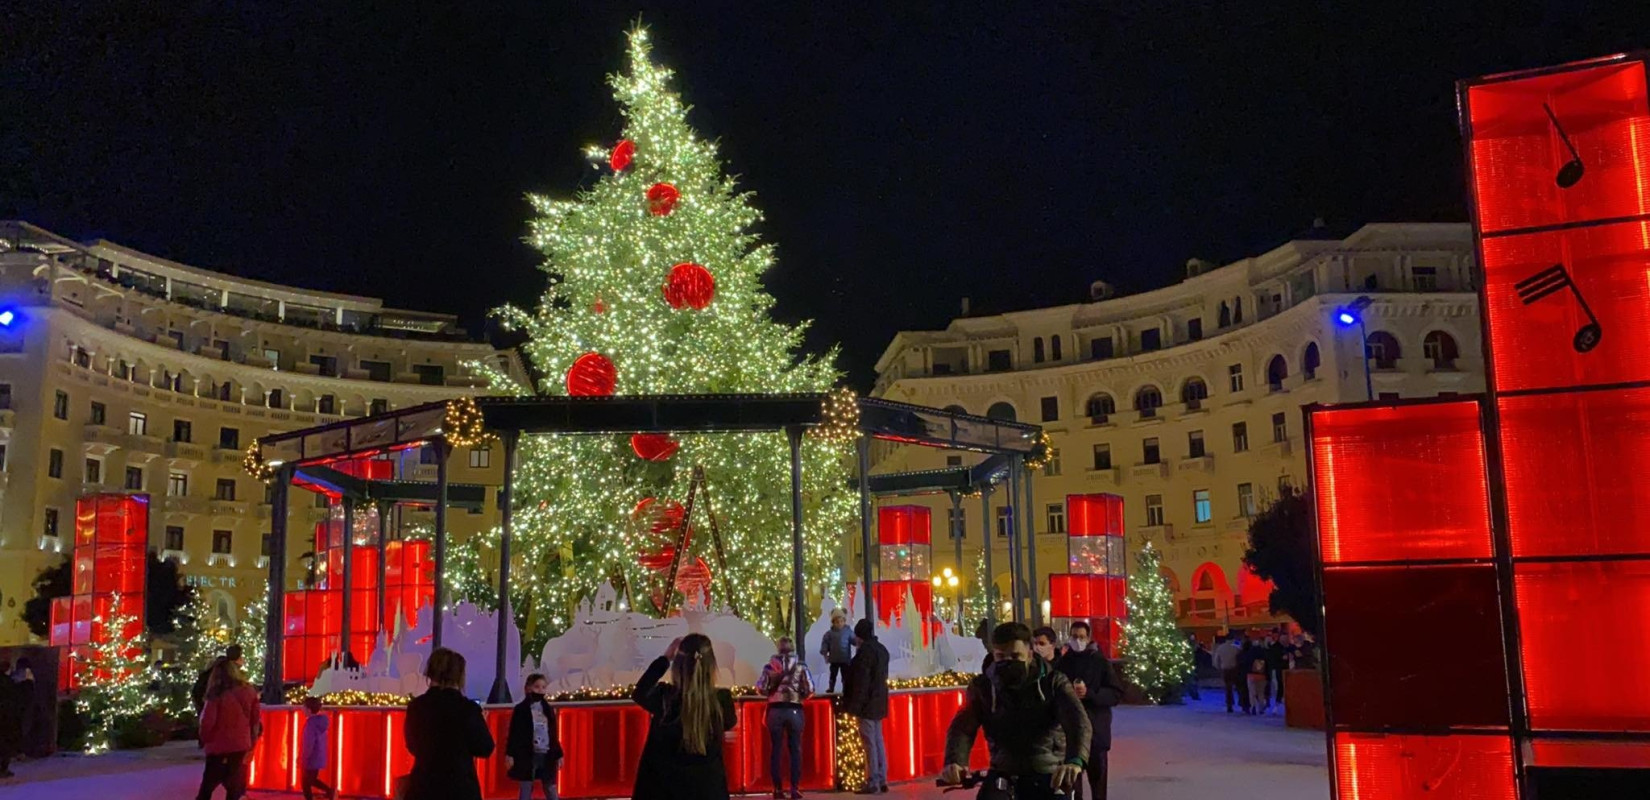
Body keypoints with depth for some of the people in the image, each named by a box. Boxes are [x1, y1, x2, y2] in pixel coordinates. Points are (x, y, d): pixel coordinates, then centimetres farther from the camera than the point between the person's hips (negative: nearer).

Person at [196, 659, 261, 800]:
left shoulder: (217, 694, -10)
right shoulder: (249, 692, 0)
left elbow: (208, 722, -10)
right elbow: (255, 720, 5)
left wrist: (204, 740, 8)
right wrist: (251, 741, 13)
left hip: (219, 746, -3)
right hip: (241, 746, 3)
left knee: (206, 788, 11)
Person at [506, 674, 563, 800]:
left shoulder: (548, 709, 11)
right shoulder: (521, 709, -3)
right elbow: (514, 733, -5)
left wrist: (558, 755, 12)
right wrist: (510, 754, -12)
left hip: (546, 755, 4)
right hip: (527, 755, -4)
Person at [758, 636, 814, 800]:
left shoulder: (770, 665, 3)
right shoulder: (801, 665, 2)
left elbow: (761, 688, -2)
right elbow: (810, 690, -3)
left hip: (775, 710, 1)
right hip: (795, 710, -1)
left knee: (775, 749, 7)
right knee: (795, 749, 5)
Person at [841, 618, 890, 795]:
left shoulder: (866, 650, -15)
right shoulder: (881, 649, 14)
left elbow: (861, 679, -20)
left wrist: (856, 704, -19)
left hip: (867, 703, -9)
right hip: (878, 702, 9)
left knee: (870, 743, -7)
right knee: (878, 742, 12)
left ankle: (872, 783, -6)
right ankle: (882, 781, 14)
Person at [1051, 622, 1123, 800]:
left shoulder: (1100, 662, 0)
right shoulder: (1061, 663, 5)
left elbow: (1116, 693, -3)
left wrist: (1089, 694, -16)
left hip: (1096, 729, -1)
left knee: (1097, 775, 7)